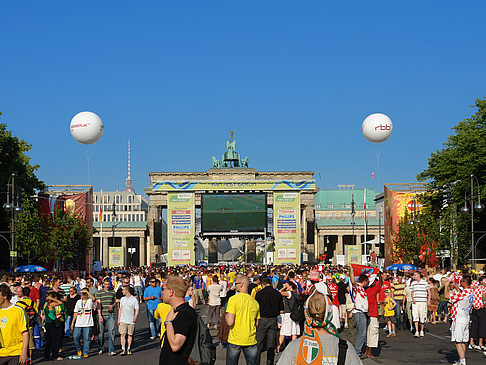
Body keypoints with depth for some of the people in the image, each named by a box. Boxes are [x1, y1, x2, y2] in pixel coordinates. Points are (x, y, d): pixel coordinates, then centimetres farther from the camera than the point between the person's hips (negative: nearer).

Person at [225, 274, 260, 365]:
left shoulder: (233, 299, -12)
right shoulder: (255, 302, 2)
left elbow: (230, 322, -18)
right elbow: (257, 324, 9)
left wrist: (226, 316, 2)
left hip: (234, 340, -3)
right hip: (251, 340, 4)